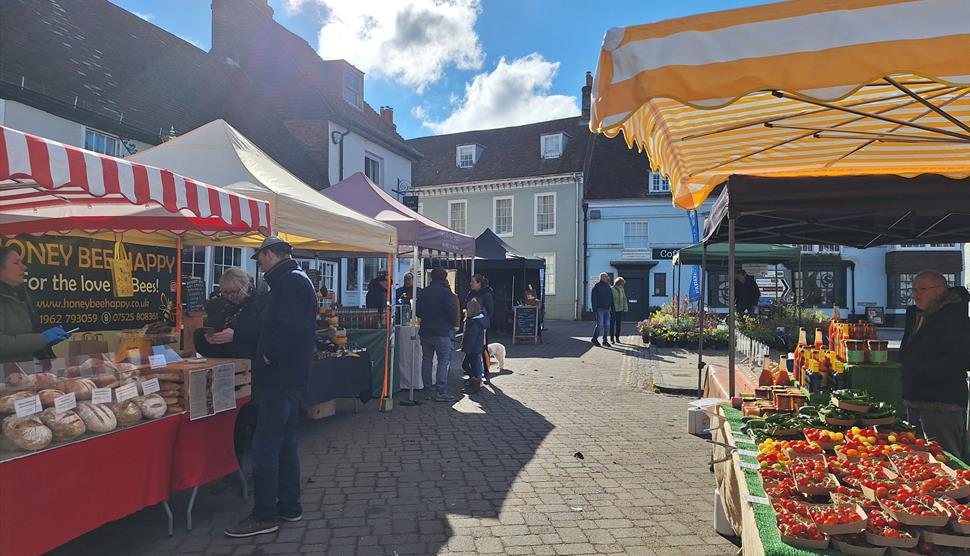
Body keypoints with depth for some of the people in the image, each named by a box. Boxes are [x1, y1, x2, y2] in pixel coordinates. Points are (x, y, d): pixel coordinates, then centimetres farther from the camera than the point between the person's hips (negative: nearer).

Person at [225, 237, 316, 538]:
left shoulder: (289, 282, -16)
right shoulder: (296, 279, 17)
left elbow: (292, 327, -28)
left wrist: (270, 354, -16)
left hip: (279, 376, -11)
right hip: (290, 375, 11)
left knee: (265, 446, -3)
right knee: (286, 441, 16)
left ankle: (264, 515, 7)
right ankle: (289, 506, 26)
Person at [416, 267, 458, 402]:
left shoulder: (422, 292, 8)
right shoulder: (446, 292, -9)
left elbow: (417, 312, 10)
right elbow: (452, 313, -14)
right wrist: (453, 324, 5)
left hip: (425, 331, 6)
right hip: (442, 332, -6)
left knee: (426, 360, 11)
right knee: (444, 361, -1)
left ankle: (428, 391, 13)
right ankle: (441, 392, -5)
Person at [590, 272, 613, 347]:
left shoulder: (608, 287, 15)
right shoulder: (597, 286, -5)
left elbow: (611, 298, 20)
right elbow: (593, 298, -9)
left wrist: (612, 307, 13)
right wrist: (594, 308, -15)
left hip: (607, 309, 7)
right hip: (600, 309, -7)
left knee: (607, 325, 5)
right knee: (600, 325, -9)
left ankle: (605, 341, 13)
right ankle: (594, 339, 7)